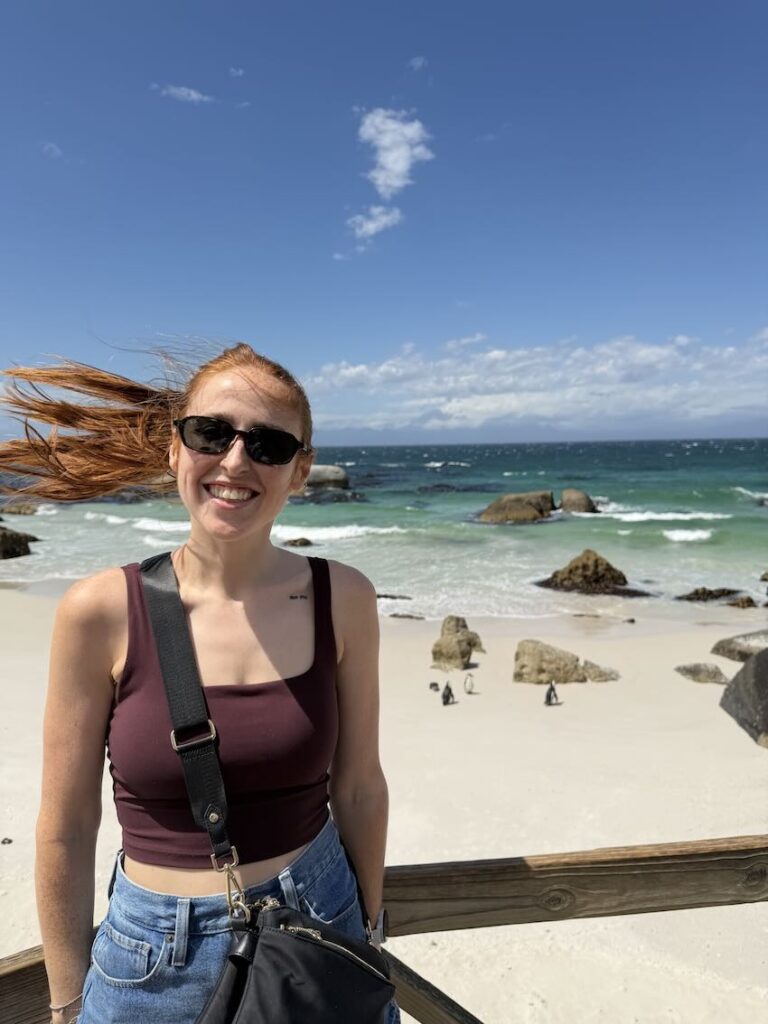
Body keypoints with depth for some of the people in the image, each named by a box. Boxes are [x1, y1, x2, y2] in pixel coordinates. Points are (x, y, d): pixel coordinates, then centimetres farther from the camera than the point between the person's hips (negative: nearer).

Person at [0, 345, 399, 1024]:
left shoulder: (342, 599, -12)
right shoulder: (99, 612, -16)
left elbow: (358, 786, -2)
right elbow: (67, 828, -6)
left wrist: (369, 931, 8)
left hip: (319, 929, 1)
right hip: (156, 962, -1)